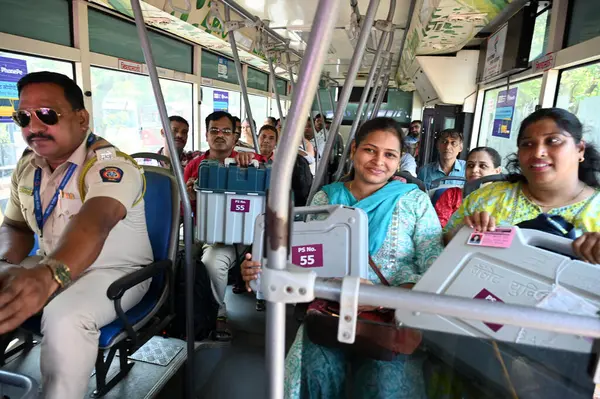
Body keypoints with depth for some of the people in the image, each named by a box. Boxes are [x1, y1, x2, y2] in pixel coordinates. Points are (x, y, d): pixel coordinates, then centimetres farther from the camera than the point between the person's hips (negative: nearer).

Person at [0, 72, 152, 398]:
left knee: (65, 318, -33)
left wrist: (49, 275, -62)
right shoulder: (27, 166, 1)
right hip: (52, 268, 7)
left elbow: (94, 223, -43)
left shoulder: (110, 166, -24)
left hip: (115, 272, -7)